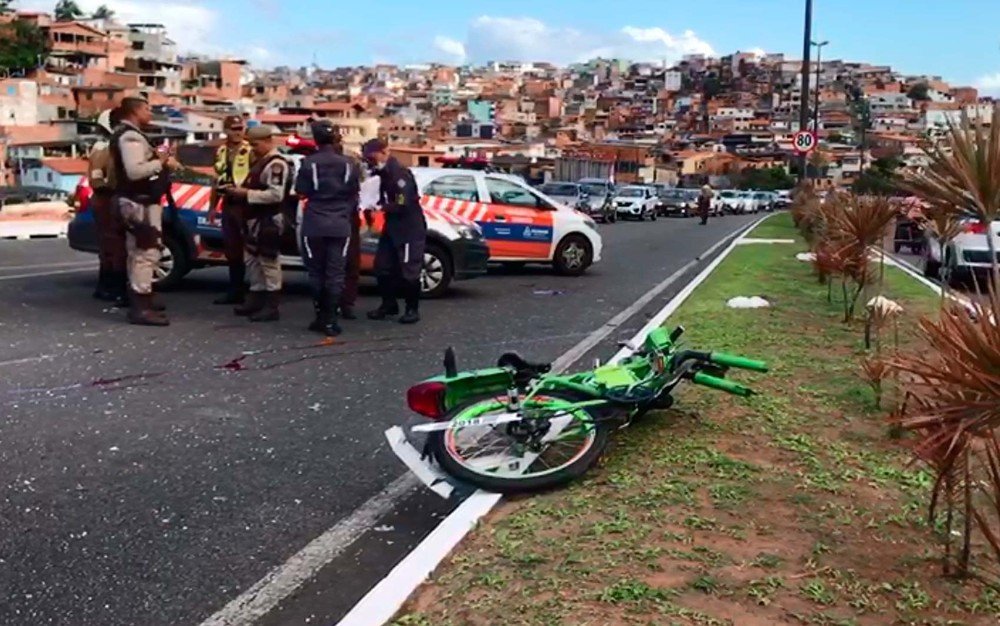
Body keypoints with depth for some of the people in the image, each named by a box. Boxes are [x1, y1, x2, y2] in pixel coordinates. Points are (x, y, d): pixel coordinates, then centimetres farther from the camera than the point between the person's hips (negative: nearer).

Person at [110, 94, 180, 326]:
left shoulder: (129, 135, 17)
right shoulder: (130, 137, -18)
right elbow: (134, 171, -30)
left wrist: (159, 159, 4)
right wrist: (161, 162, -20)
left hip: (136, 201, 12)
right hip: (140, 203, -12)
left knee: (138, 252, 20)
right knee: (146, 253, -12)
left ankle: (140, 301, 32)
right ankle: (141, 308, -13)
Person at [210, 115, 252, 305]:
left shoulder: (250, 150, -10)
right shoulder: (221, 151, 14)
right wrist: (212, 205, 21)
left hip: (245, 204, -8)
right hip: (227, 205, 8)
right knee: (231, 250, 13)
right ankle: (235, 290, 23)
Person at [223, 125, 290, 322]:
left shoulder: (276, 164, -15)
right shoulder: (259, 161, 17)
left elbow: (276, 195, -25)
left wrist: (246, 193, -20)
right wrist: (238, 190, 6)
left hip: (268, 222, -11)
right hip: (253, 220, 11)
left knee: (269, 263, -5)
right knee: (252, 261, 16)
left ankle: (271, 307, 0)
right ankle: (255, 300, 26)